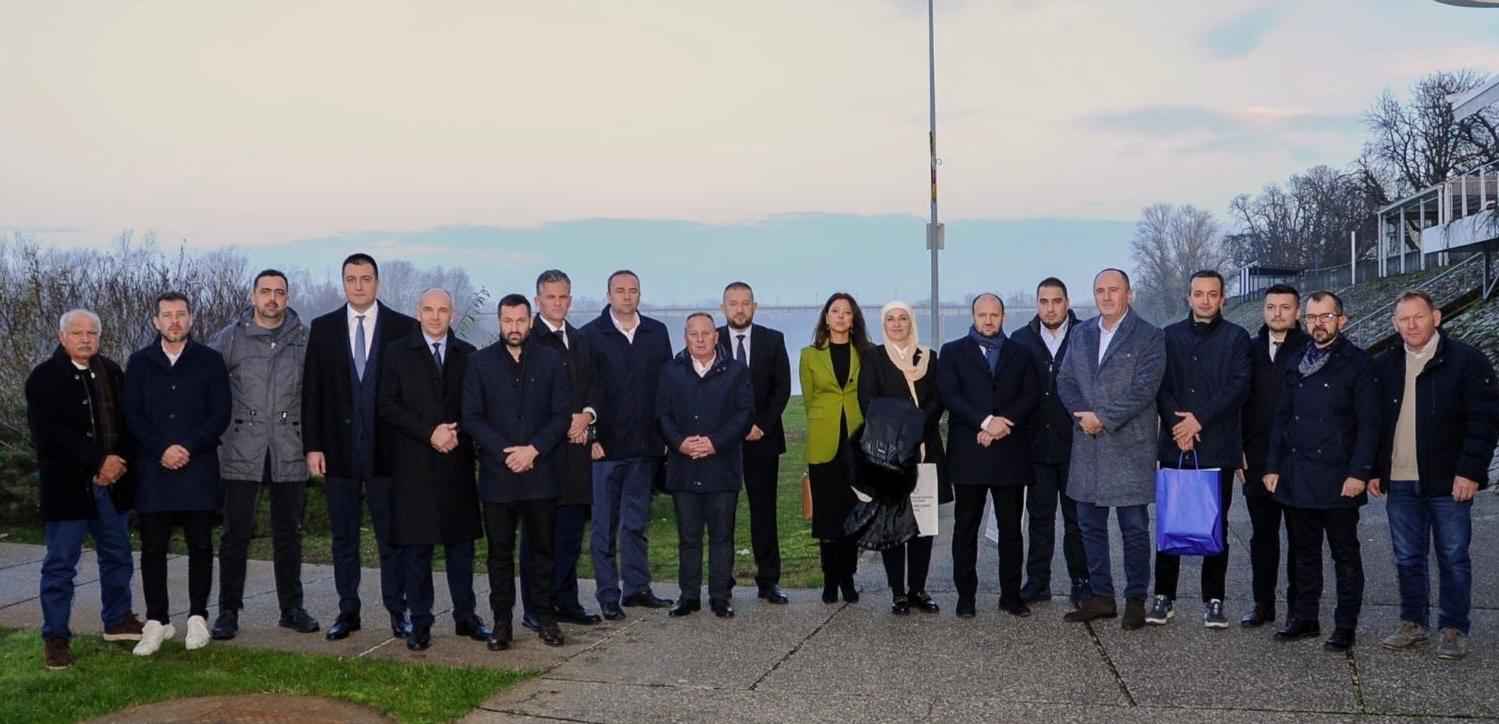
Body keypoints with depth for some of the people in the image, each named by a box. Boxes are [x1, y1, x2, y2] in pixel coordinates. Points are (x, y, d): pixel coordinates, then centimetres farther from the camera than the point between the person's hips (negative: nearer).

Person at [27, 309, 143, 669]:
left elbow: (129, 423, 7)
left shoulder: (112, 373, 9)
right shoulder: (44, 378, -5)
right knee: (60, 564, 2)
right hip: (68, 485, -5)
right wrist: (97, 462, -18)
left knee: (117, 557, 15)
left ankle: (118, 621, 30)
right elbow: (50, 434, -15)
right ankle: (56, 637, 10)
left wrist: (118, 463, -9)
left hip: (112, 483, 5)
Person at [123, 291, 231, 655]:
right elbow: (132, 414, 3)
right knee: (152, 547, 4)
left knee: (200, 545, 4)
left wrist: (188, 448, -12)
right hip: (152, 471, 1)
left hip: (198, 469, -1)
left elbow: (220, 414, -1)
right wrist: (161, 449, -11)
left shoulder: (209, 361, 4)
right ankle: (156, 621, 13)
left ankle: (197, 618, 15)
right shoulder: (139, 362, 8)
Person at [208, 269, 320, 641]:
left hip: (289, 450, 1)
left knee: (288, 532, 9)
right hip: (241, 450, -1)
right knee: (236, 532, 1)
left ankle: (292, 608, 19)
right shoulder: (230, 337, 2)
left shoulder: (305, 339, 5)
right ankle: (228, 611, 12)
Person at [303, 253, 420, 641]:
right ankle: (348, 611, 19)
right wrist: (312, 446, -2)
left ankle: (397, 610, 14)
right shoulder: (323, 328, 6)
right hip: (339, 449, 2)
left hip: (387, 448, -2)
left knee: (392, 535, 4)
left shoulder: (403, 327, 1)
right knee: (344, 536, 10)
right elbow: (311, 391, 4)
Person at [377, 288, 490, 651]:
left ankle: (465, 616, 16)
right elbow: (387, 405, -3)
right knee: (417, 546, 2)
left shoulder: (468, 355, 9)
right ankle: (420, 621, 11)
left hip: (457, 462, 2)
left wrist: (458, 435, -9)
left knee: (461, 541, 6)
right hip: (413, 464, -2)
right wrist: (430, 432, -12)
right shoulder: (397, 353, 4)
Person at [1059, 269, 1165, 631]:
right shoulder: (1082, 333, 13)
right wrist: (1083, 414, -8)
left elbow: (1142, 390, -13)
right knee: (1090, 525, 11)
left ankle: (1136, 600, 12)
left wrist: (1103, 418, -16)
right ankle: (1100, 597, 23)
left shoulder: (1148, 336, -4)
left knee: (1134, 527, 1)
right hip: (1088, 444, 6)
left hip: (1129, 445, -5)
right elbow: (1066, 380, 9)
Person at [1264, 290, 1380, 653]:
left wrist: (1359, 473, -14)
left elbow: (1368, 423, -8)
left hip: (1338, 479, -5)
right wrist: (1272, 466, 7)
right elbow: (1281, 416, 13)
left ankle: (1345, 626, 12)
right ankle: (1304, 618, 22)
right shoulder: (1297, 364, 11)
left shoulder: (1358, 364, -4)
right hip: (1296, 478, 5)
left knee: (1345, 554, 5)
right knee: (1304, 551, 12)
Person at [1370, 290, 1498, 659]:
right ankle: (1413, 623, 23)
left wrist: (1469, 472, -15)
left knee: (1453, 559, 5)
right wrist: (1373, 470, 8)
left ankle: (1454, 629, 17)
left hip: (1449, 483, -4)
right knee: (1408, 559, 11)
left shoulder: (1467, 361, -5)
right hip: (1400, 483, 4)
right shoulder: (1383, 366, 9)